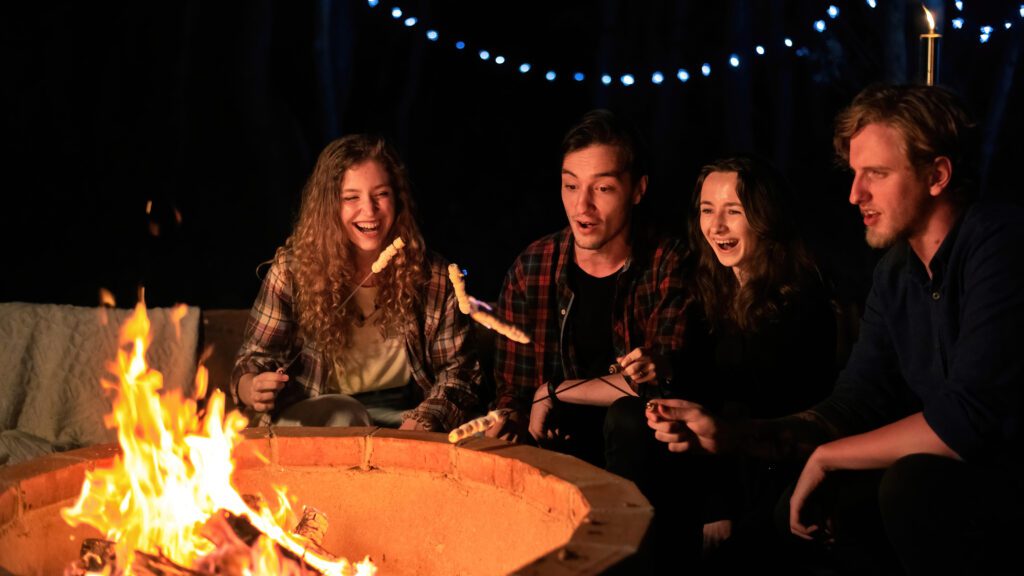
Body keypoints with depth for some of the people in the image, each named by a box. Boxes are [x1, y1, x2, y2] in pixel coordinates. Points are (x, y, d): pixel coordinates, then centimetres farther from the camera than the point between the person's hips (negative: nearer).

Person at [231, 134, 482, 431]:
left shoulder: (433, 275, -5)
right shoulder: (292, 268, -7)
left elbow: (458, 371, -2)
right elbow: (253, 360, -1)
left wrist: (422, 421, -23)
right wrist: (255, 390, -26)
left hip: (400, 417, 2)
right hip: (313, 418, -2)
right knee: (338, 414, -34)